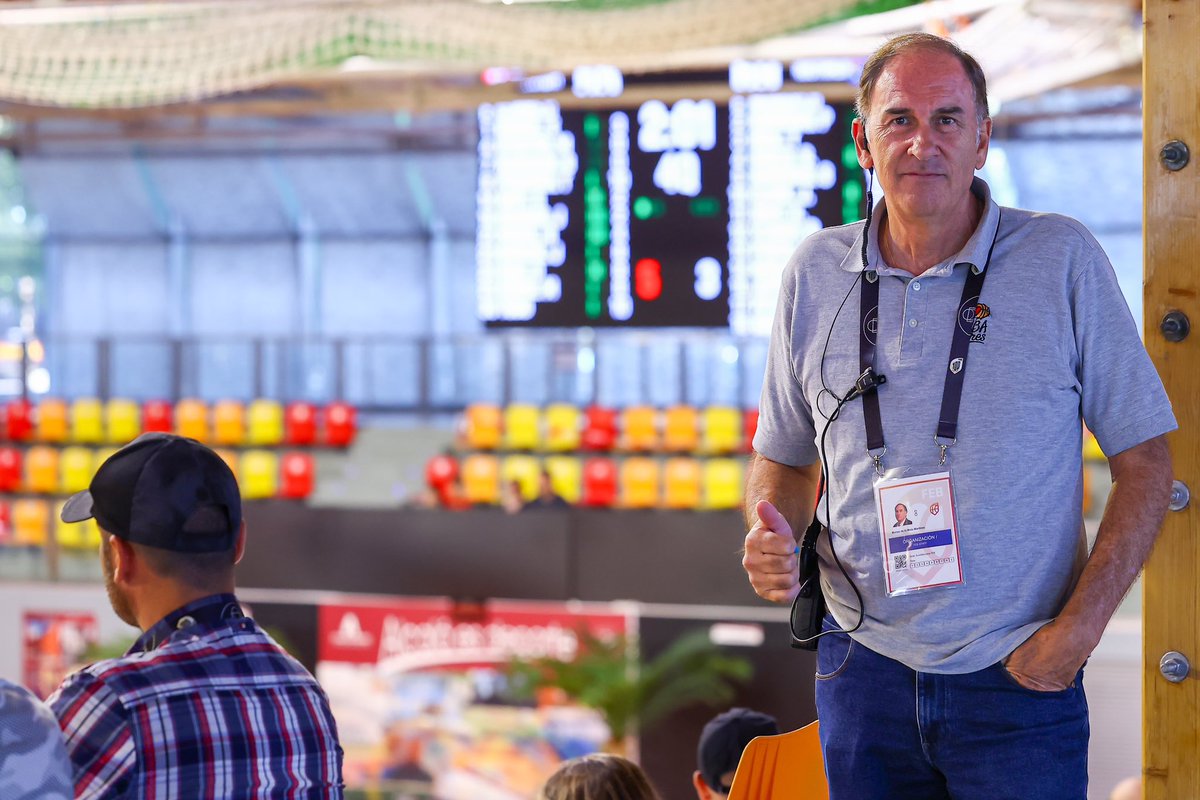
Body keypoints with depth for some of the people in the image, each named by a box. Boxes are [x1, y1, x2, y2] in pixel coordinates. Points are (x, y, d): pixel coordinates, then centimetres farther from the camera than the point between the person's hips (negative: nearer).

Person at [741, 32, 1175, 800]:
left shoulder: (1063, 260, -5)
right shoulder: (814, 275, 4)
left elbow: (1145, 459, -2)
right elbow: (783, 457, 16)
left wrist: (1078, 627, -11)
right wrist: (772, 539, -6)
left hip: (1019, 677, -3)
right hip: (864, 671, 3)